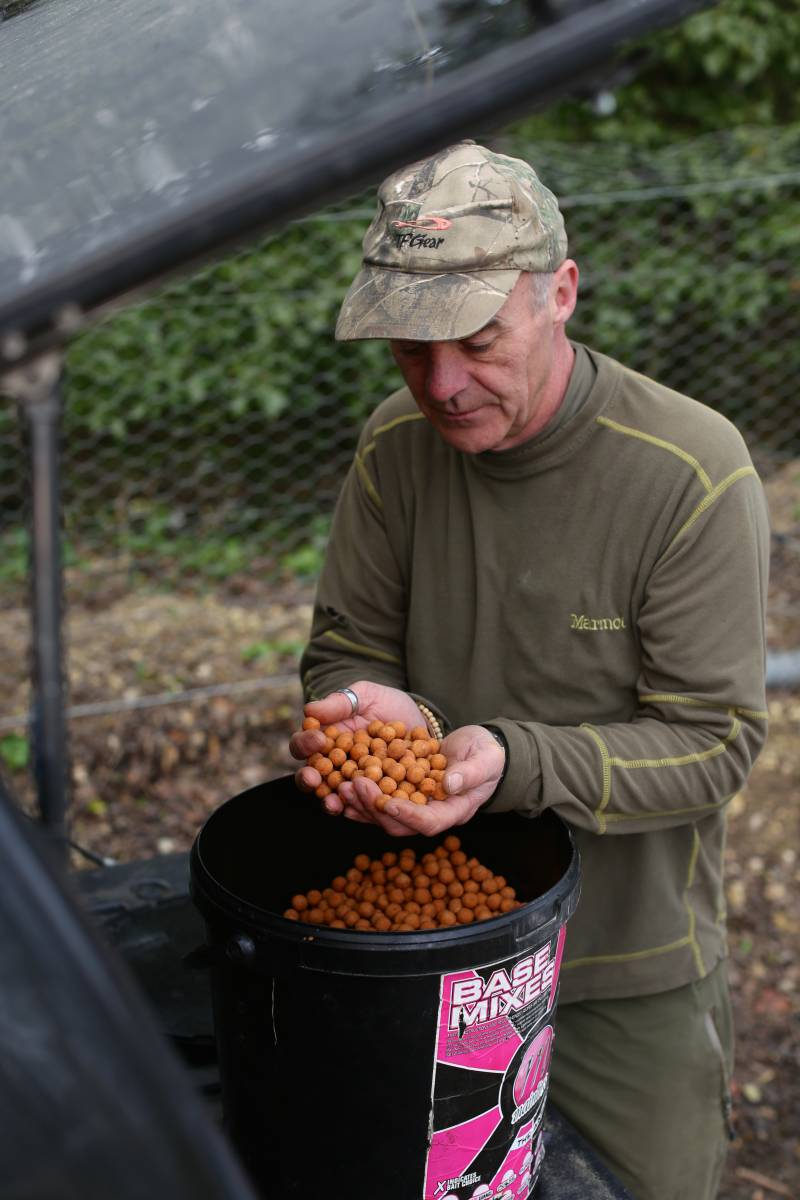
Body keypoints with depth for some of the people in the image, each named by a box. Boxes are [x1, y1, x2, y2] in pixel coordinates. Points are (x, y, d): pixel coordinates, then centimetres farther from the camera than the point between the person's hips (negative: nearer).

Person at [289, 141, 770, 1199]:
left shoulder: (692, 474, -22)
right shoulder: (398, 445, -8)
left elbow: (714, 743, -20)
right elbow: (344, 646, -1)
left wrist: (512, 761, -35)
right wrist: (379, 709, -25)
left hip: (631, 978, -3)